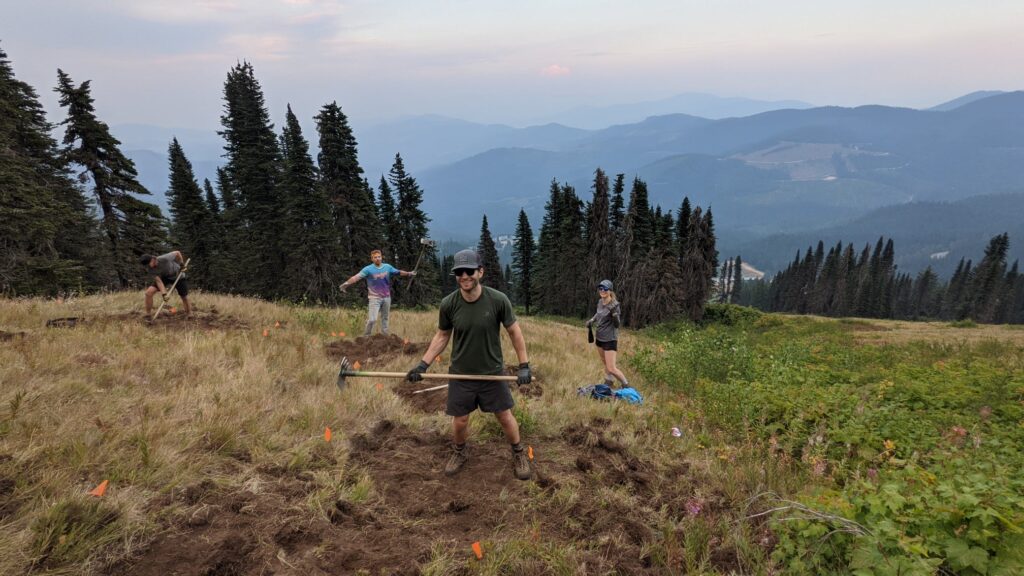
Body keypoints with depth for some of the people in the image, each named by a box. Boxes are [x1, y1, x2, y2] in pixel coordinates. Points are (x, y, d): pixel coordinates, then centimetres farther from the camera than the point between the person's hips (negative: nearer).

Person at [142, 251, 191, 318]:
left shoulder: (164, 259, -36)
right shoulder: (150, 269, -21)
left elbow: (177, 253, -20)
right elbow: (158, 281, -24)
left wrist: (181, 265, -14)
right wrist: (164, 294, -35)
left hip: (178, 276, -3)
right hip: (165, 277, 3)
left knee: (185, 298, 0)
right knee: (149, 292, -16)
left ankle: (189, 314, 24)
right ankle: (148, 316, -4)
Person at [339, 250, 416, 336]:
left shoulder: (388, 267, 3)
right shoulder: (368, 269, -10)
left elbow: (398, 272, 18)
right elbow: (357, 276, -20)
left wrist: (409, 273, 20)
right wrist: (347, 283, -34)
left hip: (386, 297, 4)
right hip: (374, 298, -4)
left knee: (385, 318, 13)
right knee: (372, 319, -14)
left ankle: (384, 335, 24)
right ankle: (366, 336, 4)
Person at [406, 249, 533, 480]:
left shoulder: (498, 300, -18)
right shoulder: (448, 304, -13)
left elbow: (514, 332, -6)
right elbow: (442, 336, 2)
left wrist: (524, 366, -7)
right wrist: (423, 364, -5)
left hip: (493, 373, -1)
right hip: (460, 374, 1)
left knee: (505, 417, 11)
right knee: (460, 420, 13)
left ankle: (519, 453, 38)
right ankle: (459, 451, 44)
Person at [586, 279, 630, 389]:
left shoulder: (614, 305, -18)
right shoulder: (600, 301, 2)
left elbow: (617, 325, -19)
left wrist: (614, 313, -35)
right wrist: (592, 320, 7)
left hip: (610, 339, -7)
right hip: (599, 338, 7)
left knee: (611, 369, -7)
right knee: (605, 364, 19)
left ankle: (626, 385, 13)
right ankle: (608, 382, 36)